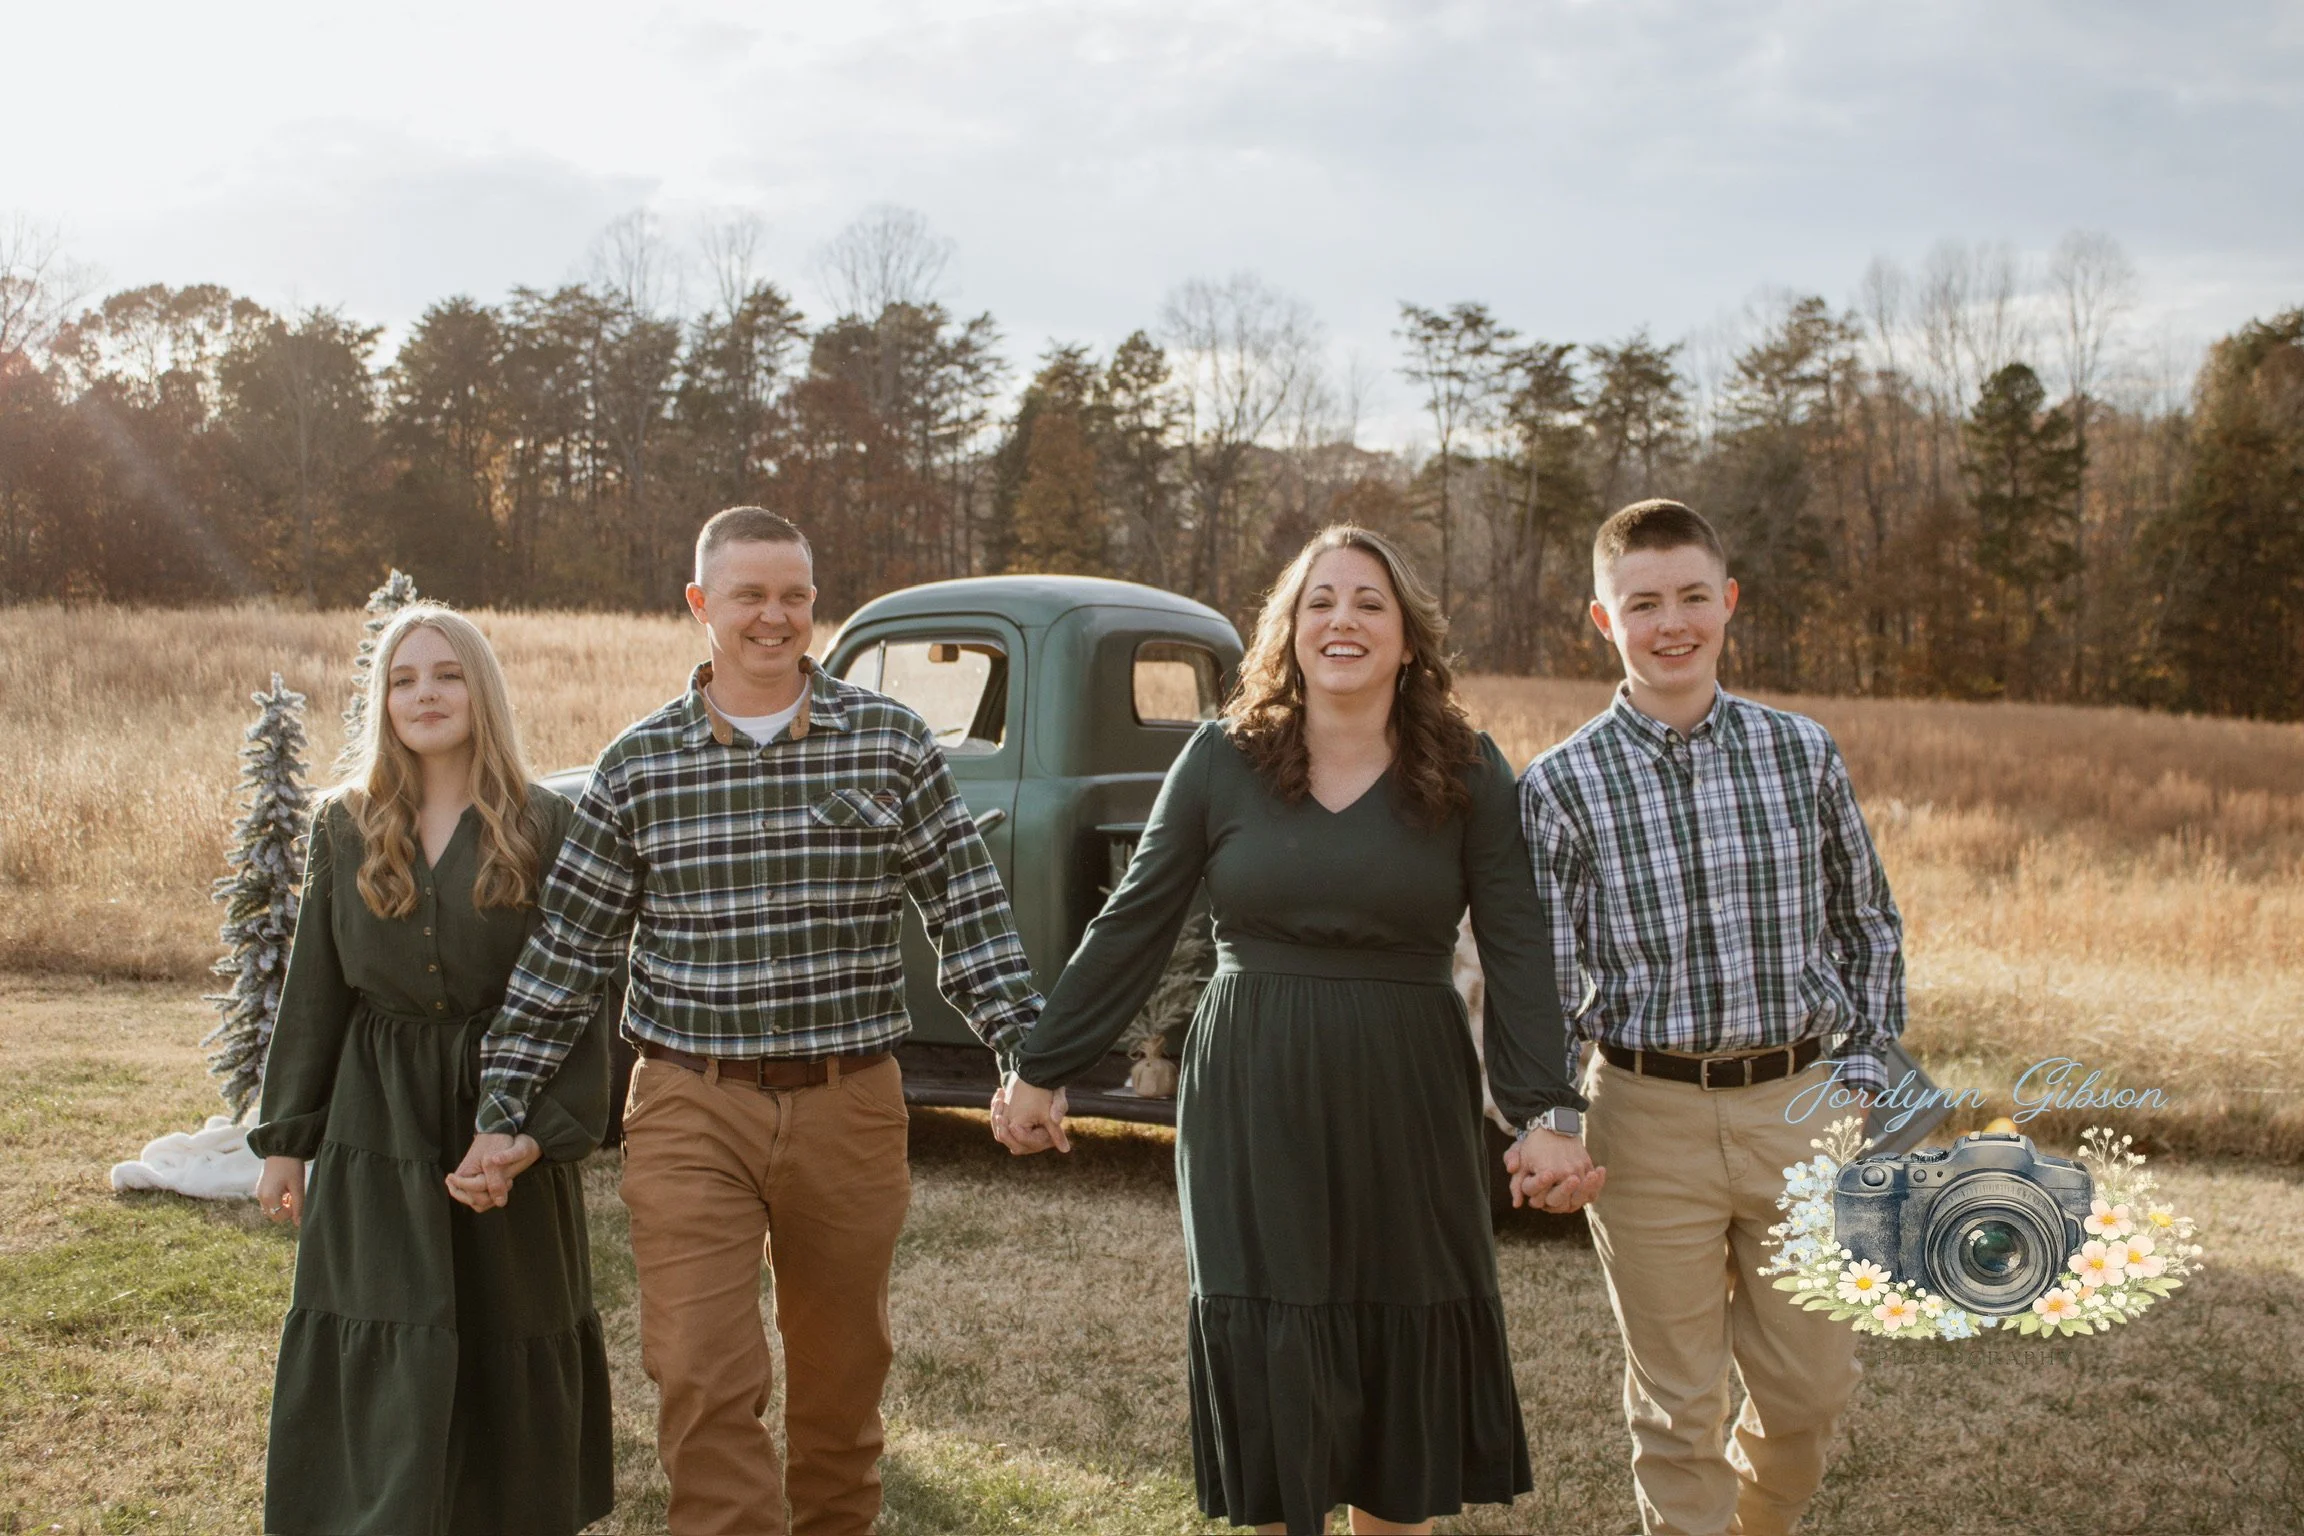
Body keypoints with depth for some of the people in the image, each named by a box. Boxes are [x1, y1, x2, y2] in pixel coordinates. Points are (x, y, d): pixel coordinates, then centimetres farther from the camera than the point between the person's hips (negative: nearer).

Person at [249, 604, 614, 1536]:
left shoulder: (546, 827, -3)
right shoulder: (346, 829, 4)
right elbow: (313, 993, 8)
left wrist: (551, 1129, -14)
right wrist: (285, 1137, 6)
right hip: (378, 1139, 1)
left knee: (514, 1350, 8)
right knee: (386, 1359, 1)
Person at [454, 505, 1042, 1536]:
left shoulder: (892, 743, 0)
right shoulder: (636, 764, 1)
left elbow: (967, 911, 1)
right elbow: (567, 948, 4)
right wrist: (501, 1111, 2)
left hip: (851, 1107, 1)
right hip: (691, 1111, -1)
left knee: (841, 1372, 15)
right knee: (704, 1378, -6)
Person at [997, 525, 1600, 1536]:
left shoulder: (1467, 772, 0)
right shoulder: (1221, 759, 0)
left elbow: (1517, 952, -3)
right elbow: (1130, 928, 4)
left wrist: (1545, 1113, -13)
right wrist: (1040, 1071, 6)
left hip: (1408, 1109, 1)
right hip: (1254, 1110, 0)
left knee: (1406, 1373, 9)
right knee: (1271, 1376, 5)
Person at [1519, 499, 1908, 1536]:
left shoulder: (1804, 753, 2)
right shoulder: (1562, 783, -5)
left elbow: (1869, 926, 13)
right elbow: (1540, 976, -6)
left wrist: (1863, 1069, 5)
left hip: (1800, 1105, 3)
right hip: (1651, 1116, -2)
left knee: (1811, 1387, 13)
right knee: (1678, 1404, 8)